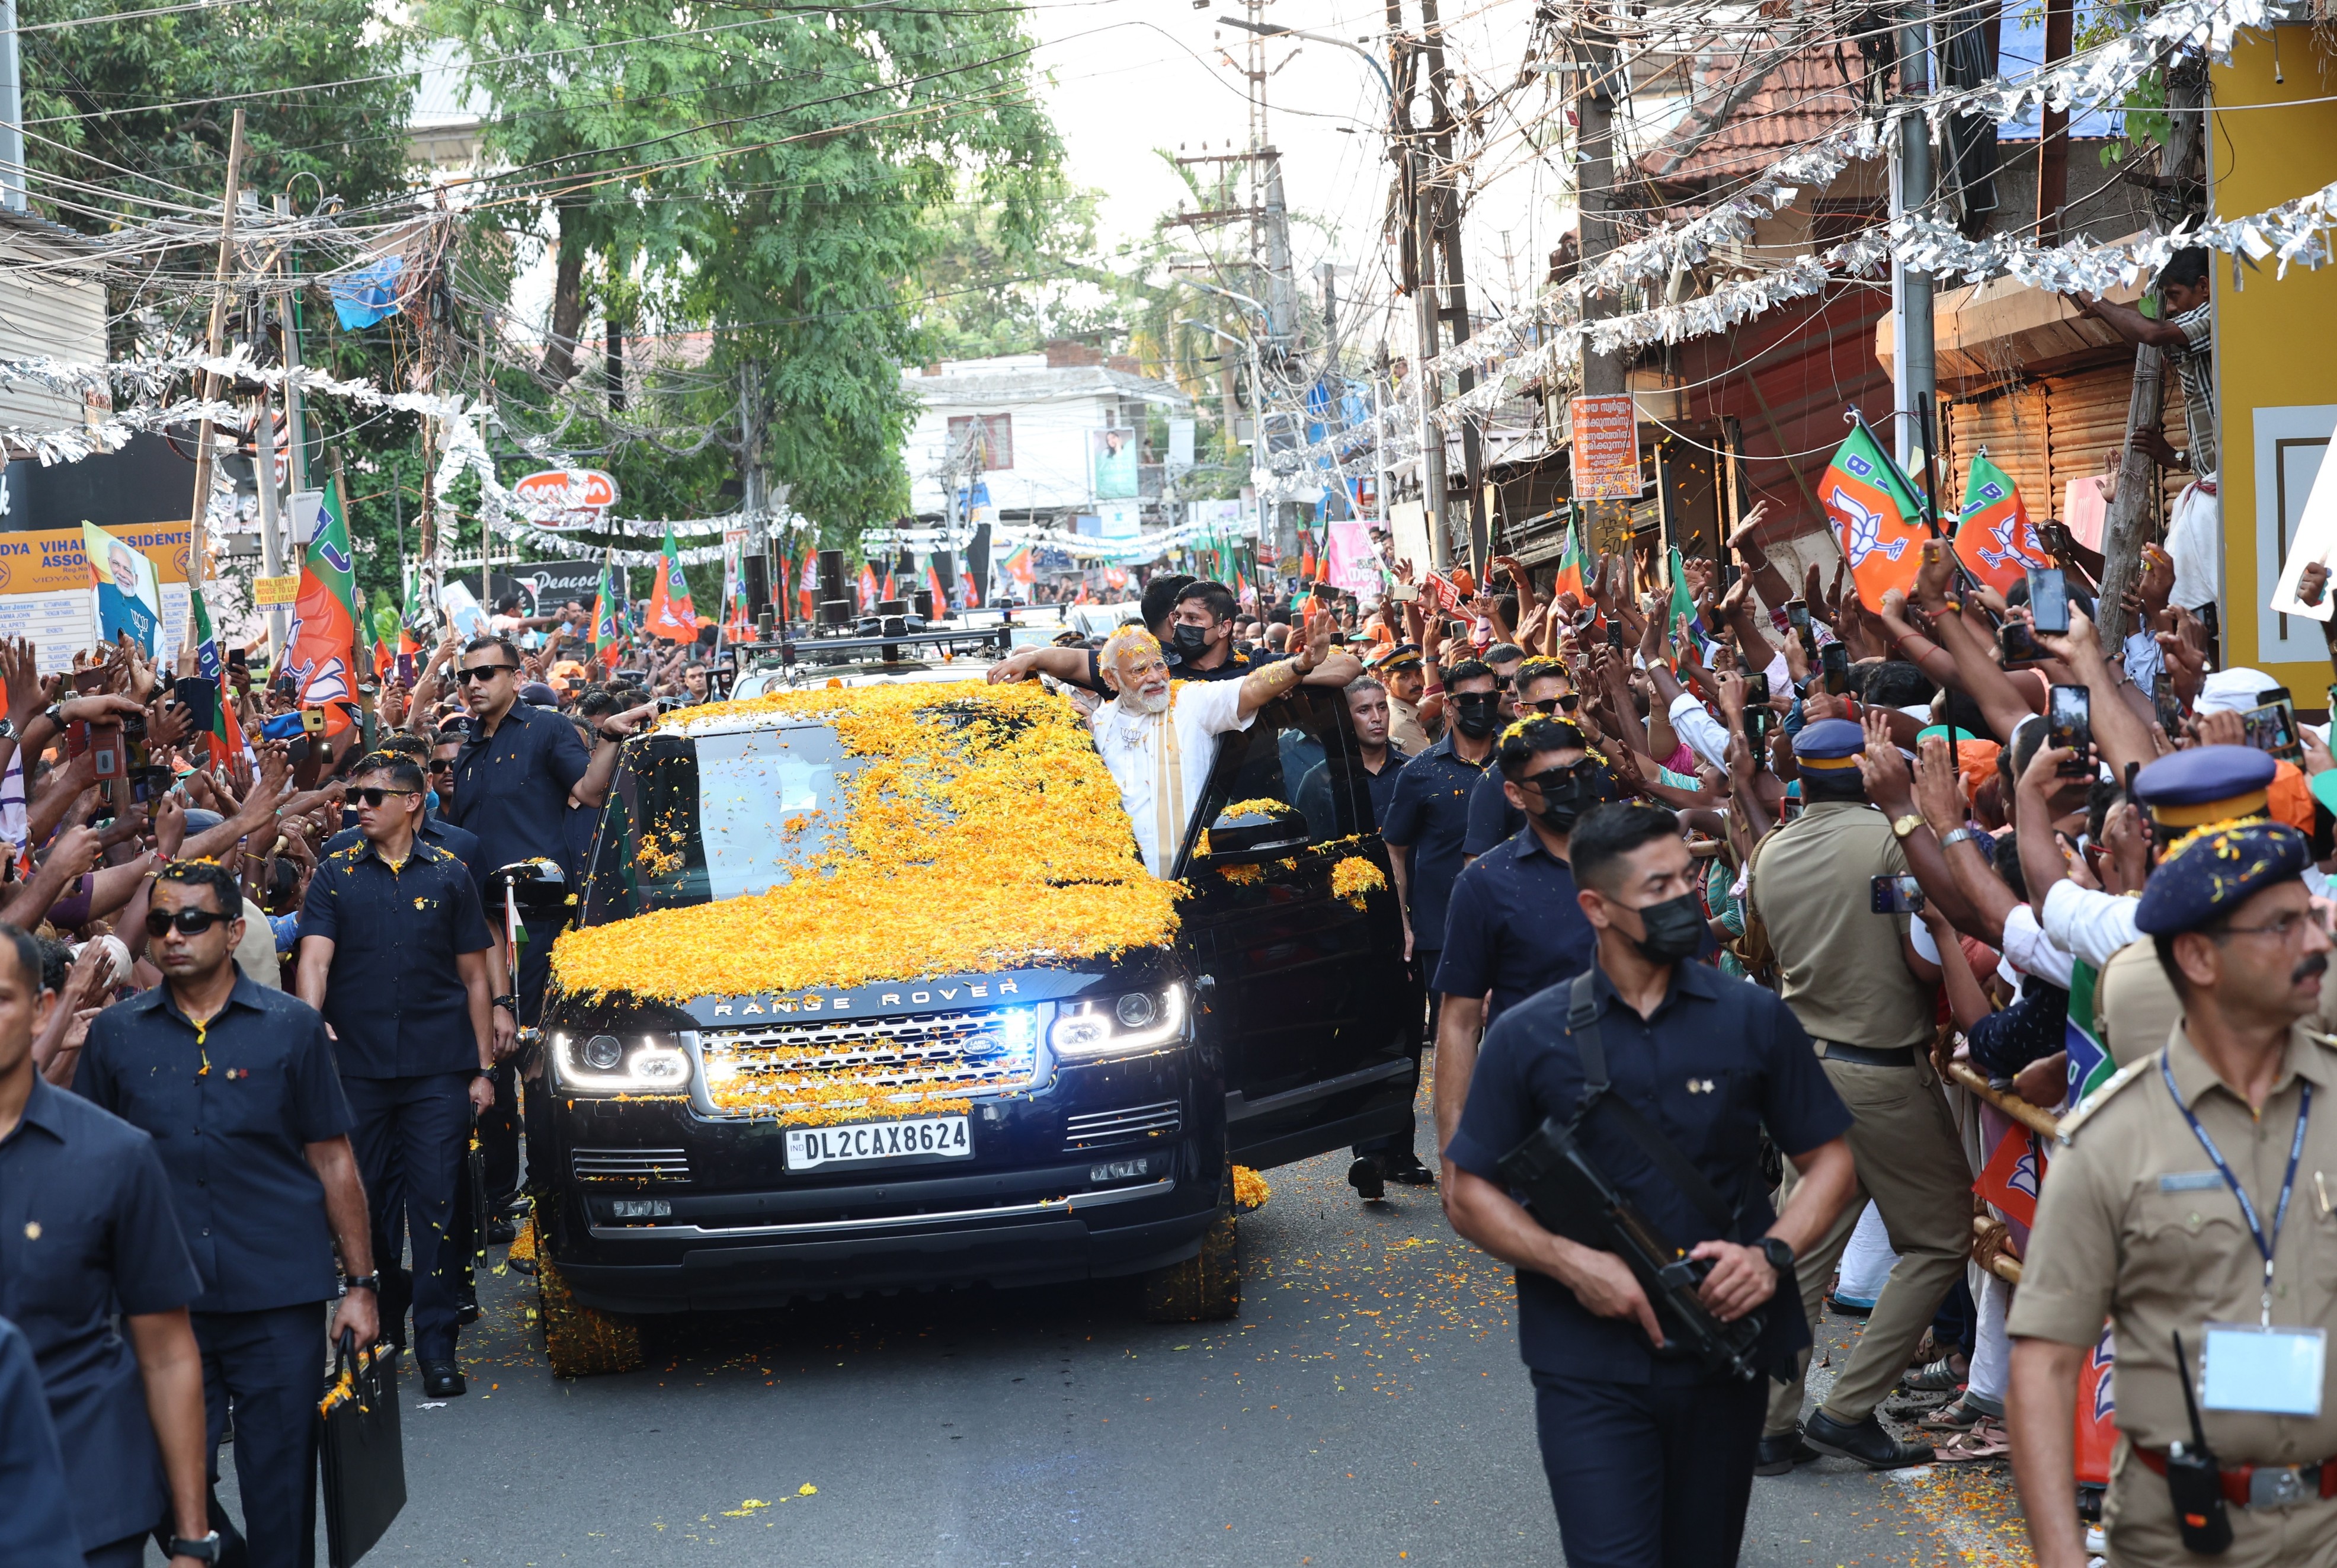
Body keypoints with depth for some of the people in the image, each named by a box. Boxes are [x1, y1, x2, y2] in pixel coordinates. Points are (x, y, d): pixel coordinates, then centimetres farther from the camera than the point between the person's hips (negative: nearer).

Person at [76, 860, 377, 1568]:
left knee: (281, 1485, 4)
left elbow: (333, 1161, 4)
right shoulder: (116, 1034, 5)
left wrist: (360, 1283, 2)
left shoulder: (290, 1026, 1)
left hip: (280, 1298, -1)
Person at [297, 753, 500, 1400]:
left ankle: (437, 1346, 0)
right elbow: (315, 957, -5)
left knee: (436, 1202, -3)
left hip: (438, 1068, -1)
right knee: (367, 1201, 8)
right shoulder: (336, 874, 6)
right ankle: (380, 1329, 23)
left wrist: (484, 1068, 6)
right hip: (358, 1067, 1)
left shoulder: (448, 874, 7)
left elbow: (474, 976, 10)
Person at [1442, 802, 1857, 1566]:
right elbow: (1468, 1192, 2)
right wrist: (1571, 1262, -14)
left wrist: (1773, 1254, -12)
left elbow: (1830, 1159, 7)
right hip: (1590, 1367, -2)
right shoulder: (1530, 1037, -1)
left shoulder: (1754, 1019, 2)